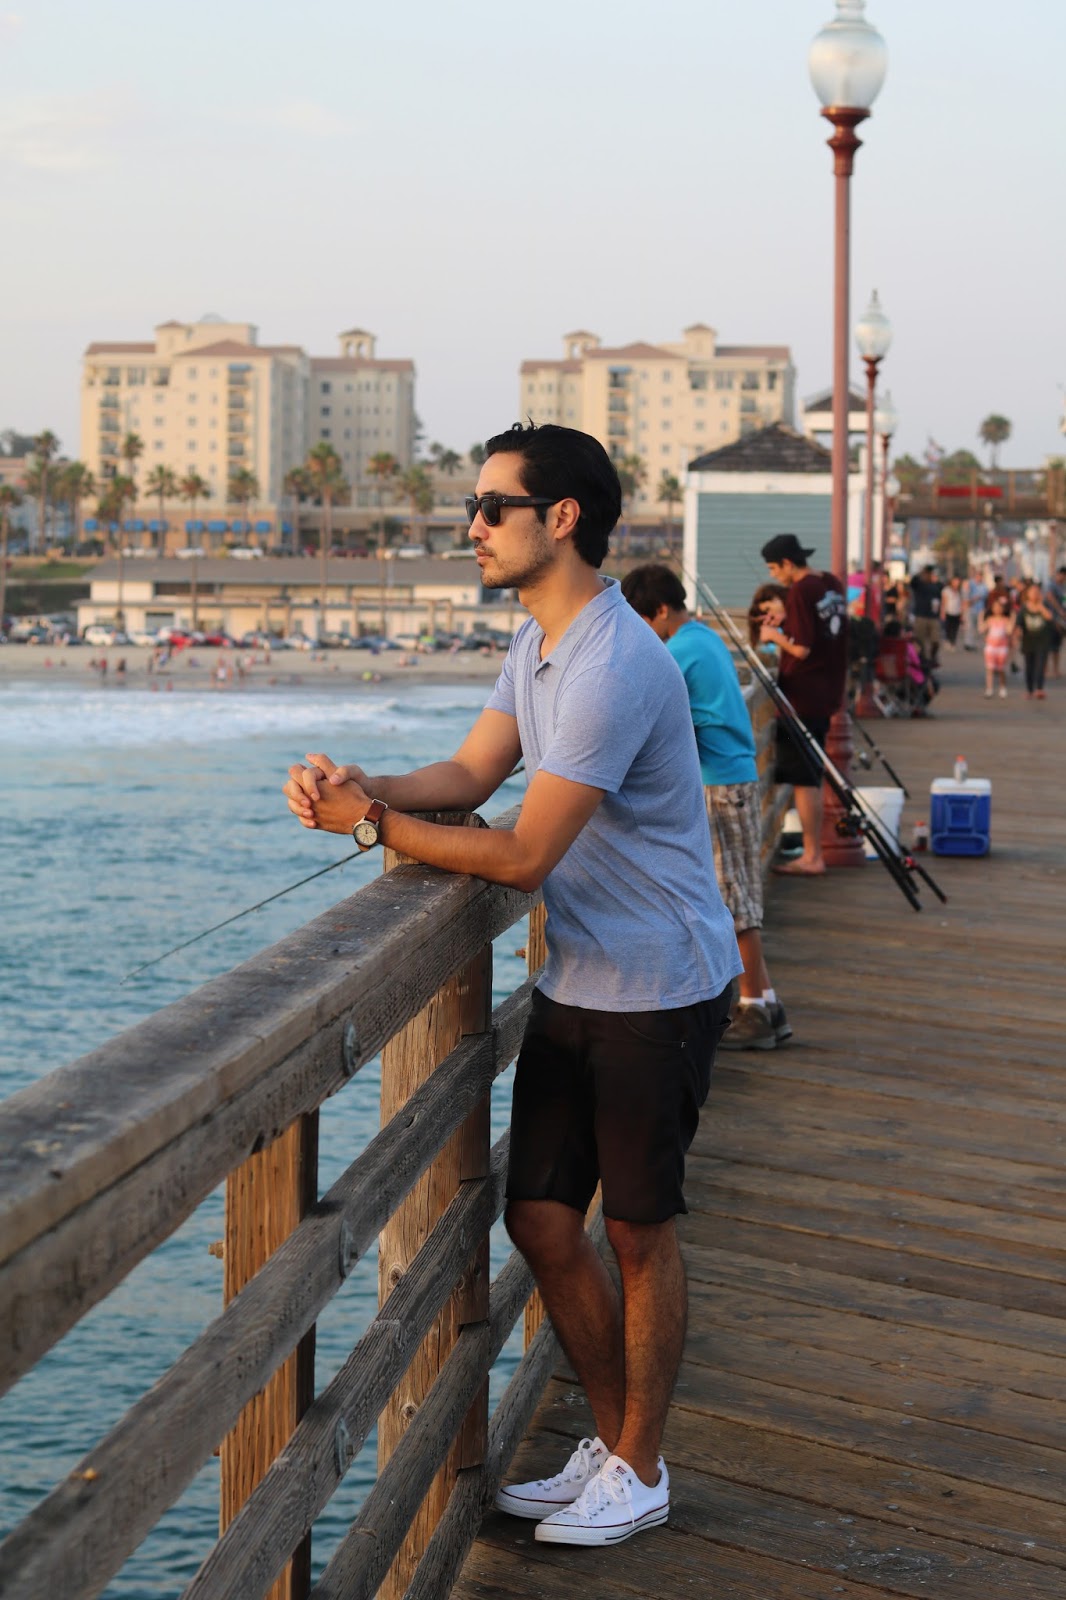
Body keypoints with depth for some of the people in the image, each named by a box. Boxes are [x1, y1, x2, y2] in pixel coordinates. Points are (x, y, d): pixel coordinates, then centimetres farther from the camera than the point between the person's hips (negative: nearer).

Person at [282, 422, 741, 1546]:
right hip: (574, 984, 9)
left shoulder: (612, 670, -25)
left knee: (638, 1233, 5)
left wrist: (373, 825, -20)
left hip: (657, 990, -9)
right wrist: (367, 788, -13)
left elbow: (522, 856, -25)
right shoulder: (538, 642, 8)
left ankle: (640, 1474, 22)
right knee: (539, 1218, 10)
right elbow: (471, 773, 6)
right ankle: (612, 1444, 27)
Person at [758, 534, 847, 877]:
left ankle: (812, 857, -2)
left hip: (801, 697, -9)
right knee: (811, 777, 14)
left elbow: (801, 649, -20)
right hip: (825, 696, 9)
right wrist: (783, 633, 16)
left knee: (804, 780, -4)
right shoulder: (833, 585, 11)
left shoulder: (801, 591, -16)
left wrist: (775, 635, -3)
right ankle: (813, 852, 18)